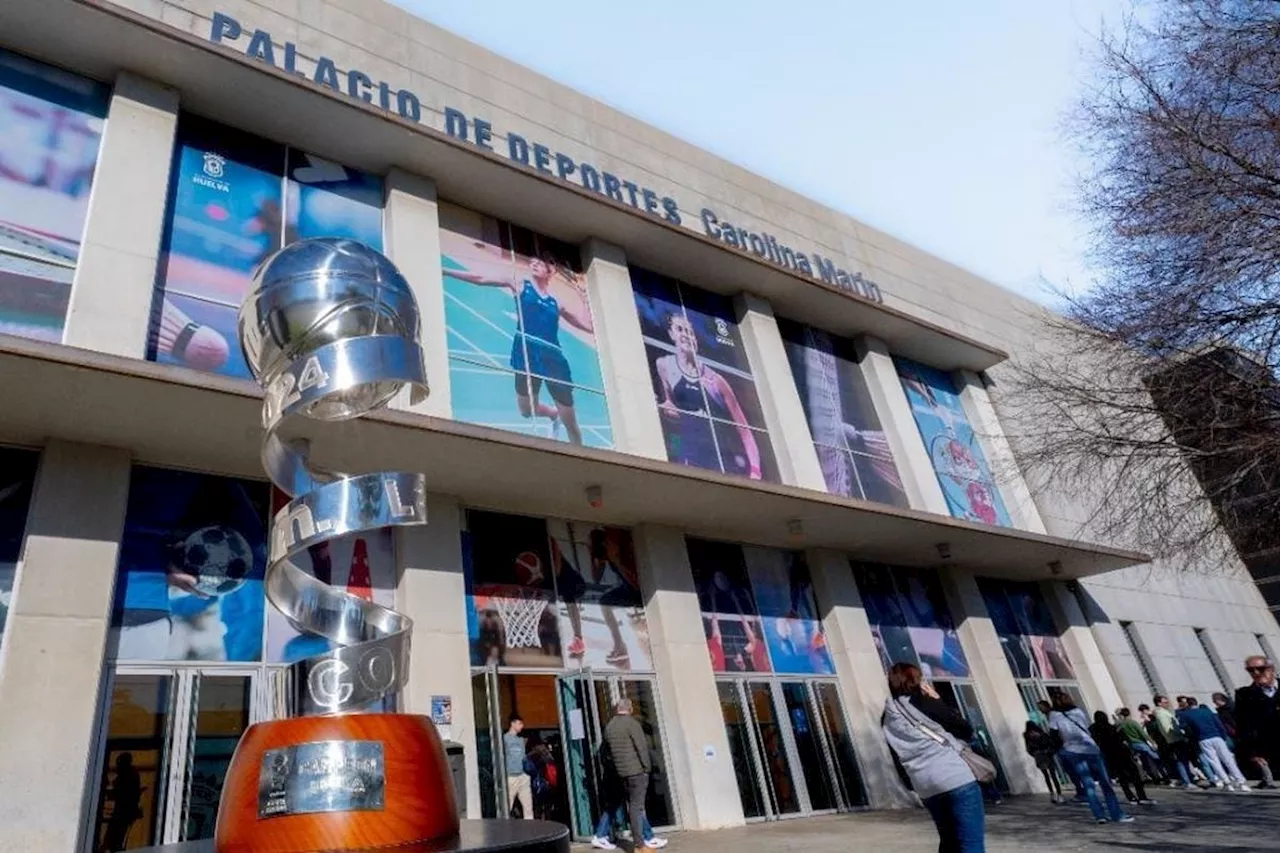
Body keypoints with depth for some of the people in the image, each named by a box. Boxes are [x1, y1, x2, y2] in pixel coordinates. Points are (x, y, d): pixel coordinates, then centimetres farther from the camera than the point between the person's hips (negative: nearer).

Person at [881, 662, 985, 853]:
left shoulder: (888, 718, 14)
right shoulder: (922, 703, -2)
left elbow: (898, 759, 15)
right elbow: (966, 730, 4)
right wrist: (936, 700, 10)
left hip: (925, 788, 6)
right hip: (956, 778, -6)